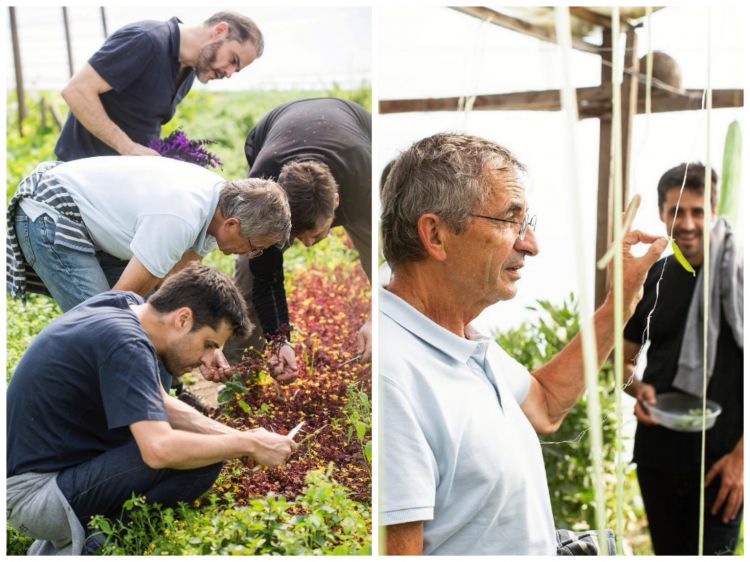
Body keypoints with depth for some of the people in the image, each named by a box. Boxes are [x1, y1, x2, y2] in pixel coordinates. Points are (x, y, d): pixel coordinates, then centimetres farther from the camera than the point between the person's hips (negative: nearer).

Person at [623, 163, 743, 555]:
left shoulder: (737, 276, -6)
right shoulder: (652, 279, 7)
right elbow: (623, 359, 16)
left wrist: (740, 455, -13)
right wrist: (638, 389, -6)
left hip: (719, 462, -4)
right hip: (657, 456, 5)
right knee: (667, 552, 14)